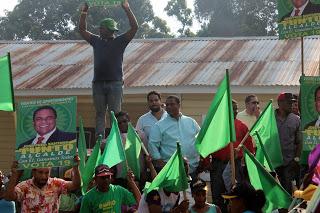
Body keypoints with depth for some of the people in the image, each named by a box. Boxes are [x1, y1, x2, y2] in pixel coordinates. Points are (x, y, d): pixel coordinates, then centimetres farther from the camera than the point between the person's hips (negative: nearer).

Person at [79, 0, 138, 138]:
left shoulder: (120, 41, 4)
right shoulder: (96, 41, 15)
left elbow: (134, 27, -5)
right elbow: (82, 30, 20)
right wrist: (84, 12, 12)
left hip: (115, 82, -4)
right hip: (98, 83, 4)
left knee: (115, 113, -4)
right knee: (100, 113, 2)